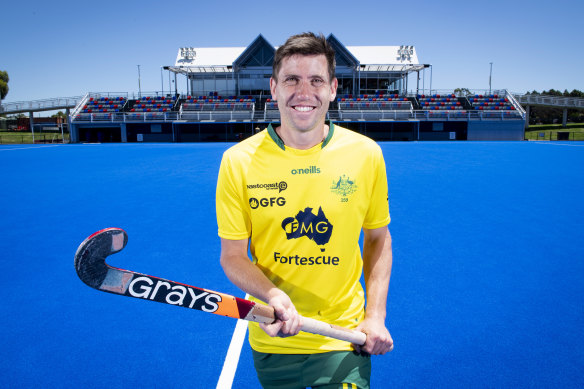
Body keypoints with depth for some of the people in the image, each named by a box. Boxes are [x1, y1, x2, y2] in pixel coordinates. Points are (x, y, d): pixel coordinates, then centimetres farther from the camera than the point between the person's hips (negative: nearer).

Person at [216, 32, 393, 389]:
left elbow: (378, 238, 3)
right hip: (272, 342, 1)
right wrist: (273, 296, -25)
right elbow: (233, 256, -7)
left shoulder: (366, 154, -8)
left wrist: (376, 316, -3)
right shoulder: (238, 161, -12)